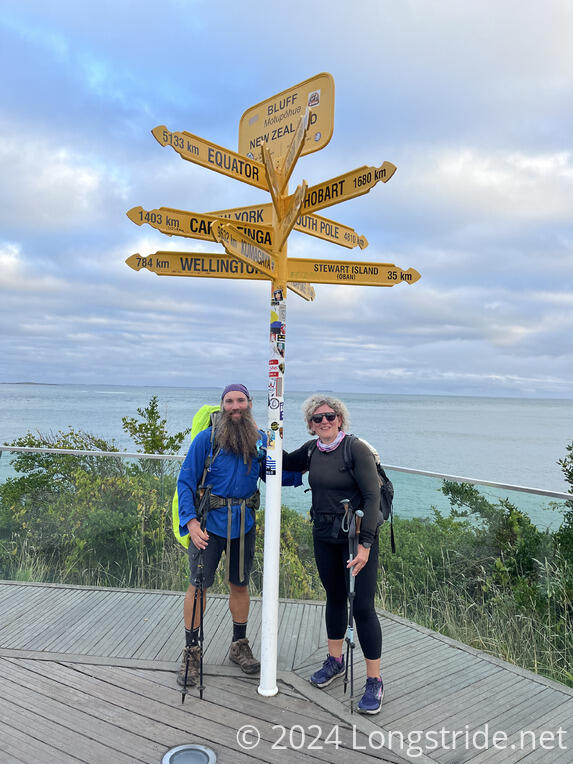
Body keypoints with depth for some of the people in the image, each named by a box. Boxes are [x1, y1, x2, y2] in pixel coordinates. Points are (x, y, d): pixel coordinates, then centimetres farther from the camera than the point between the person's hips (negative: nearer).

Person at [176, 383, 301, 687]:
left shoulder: (260, 440, 1)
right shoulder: (206, 439, -10)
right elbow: (186, 482, -8)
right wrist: (191, 520, -20)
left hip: (244, 523, 3)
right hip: (210, 523, -3)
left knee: (240, 584, 15)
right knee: (198, 585, 3)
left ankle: (239, 645, 34)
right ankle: (191, 651, 23)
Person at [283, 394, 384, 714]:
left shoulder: (356, 448, -15)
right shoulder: (311, 450, 2)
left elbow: (373, 496, -17)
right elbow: (284, 464, 21)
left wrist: (365, 543, -22)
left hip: (358, 535, -6)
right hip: (324, 536, 6)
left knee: (363, 607, -3)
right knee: (335, 598, 19)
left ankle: (375, 681, 14)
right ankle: (335, 660, 38)